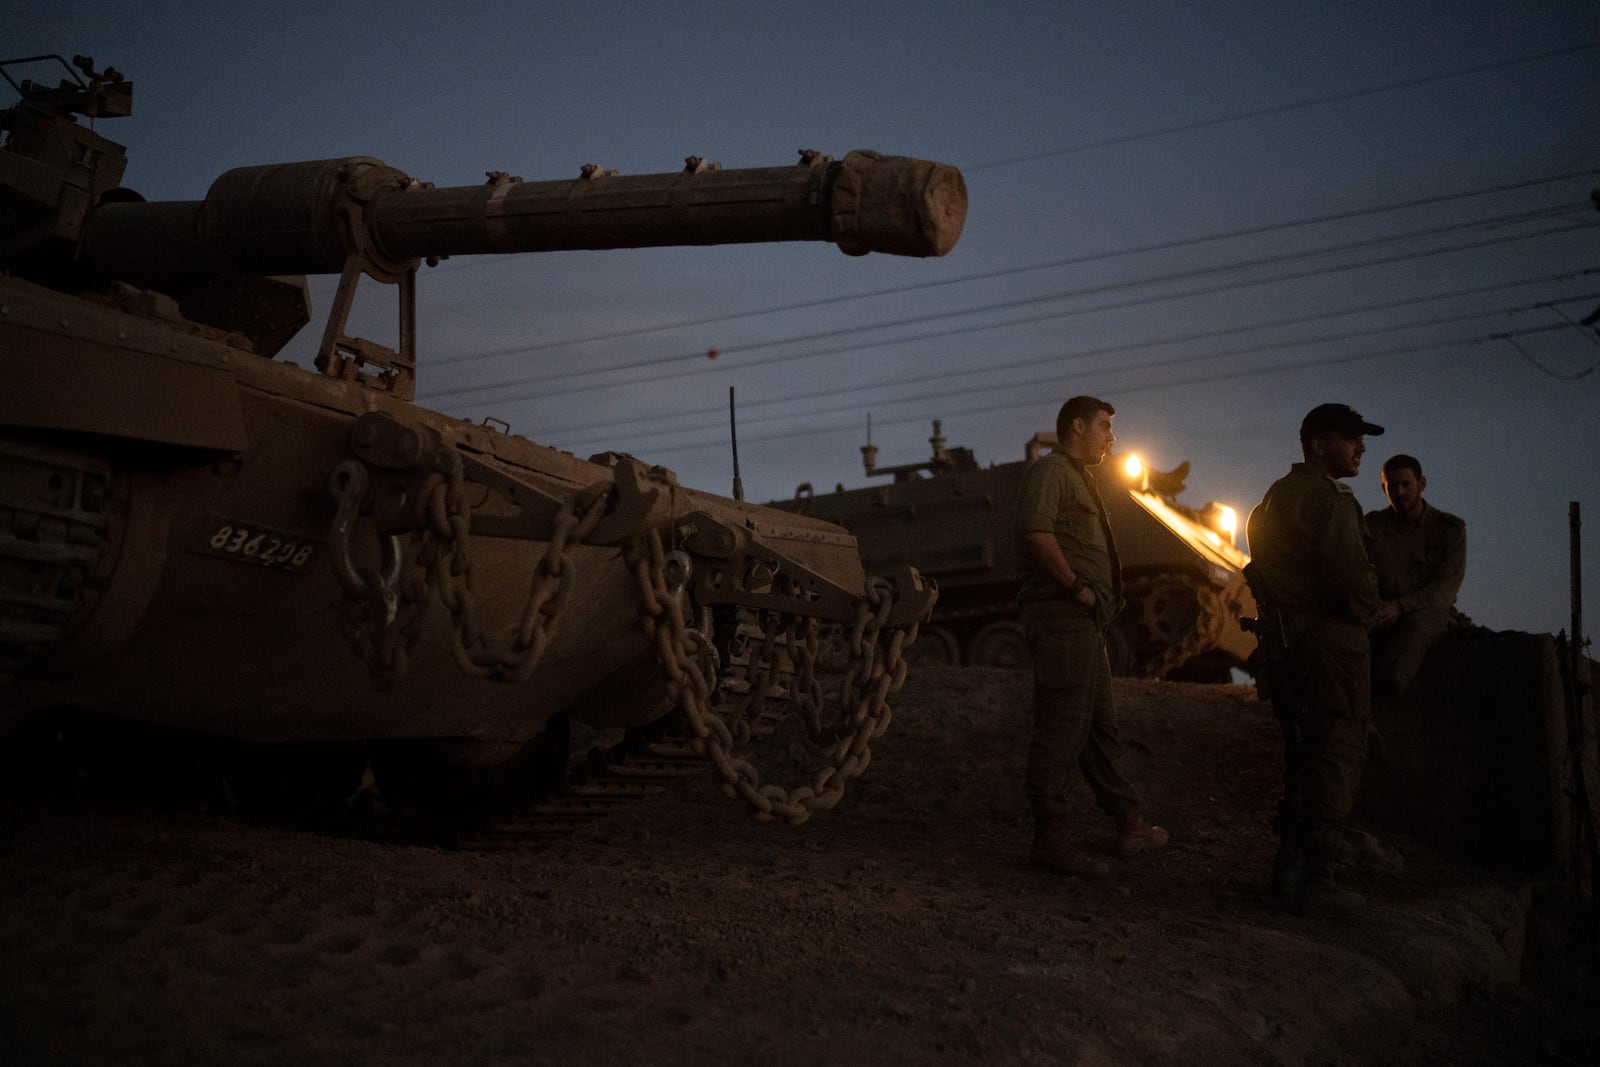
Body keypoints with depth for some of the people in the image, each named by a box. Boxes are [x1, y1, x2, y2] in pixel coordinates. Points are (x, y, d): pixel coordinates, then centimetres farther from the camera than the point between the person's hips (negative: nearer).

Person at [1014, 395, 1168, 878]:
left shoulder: (1078, 478, 26)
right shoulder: (1049, 470, -7)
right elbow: (1036, 532, -23)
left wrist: (1101, 600, 14)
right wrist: (1075, 587, -19)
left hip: (1084, 621, 11)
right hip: (1061, 616, -11)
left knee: (1099, 725, 16)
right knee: (1061, 726, -9)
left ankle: (1130, 825, 26)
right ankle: (1051, 839, -6)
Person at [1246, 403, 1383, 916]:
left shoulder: (1274, 498, 18)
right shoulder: (1330, 499, -13)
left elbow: (1260, 574, 23)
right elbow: (1353, 576, -19)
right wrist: (1368, 612, -1)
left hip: (1288, 640, 9)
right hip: (1332, 641, -9)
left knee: (1303, 754, 16)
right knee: (1336, 758, -4)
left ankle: (1288, 869, 20)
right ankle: (1317, 882, -3)